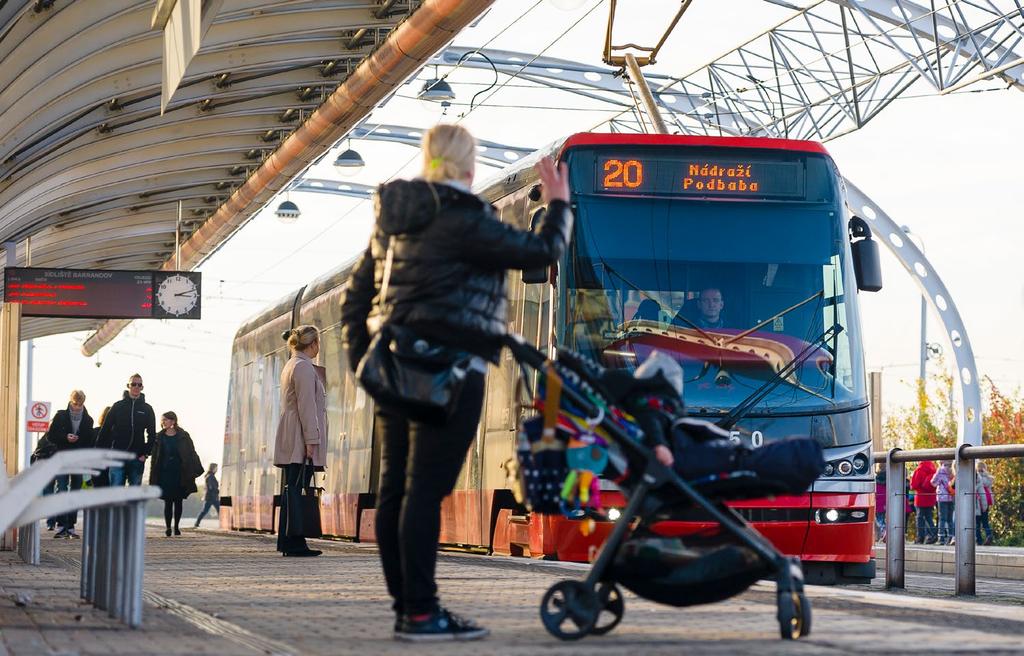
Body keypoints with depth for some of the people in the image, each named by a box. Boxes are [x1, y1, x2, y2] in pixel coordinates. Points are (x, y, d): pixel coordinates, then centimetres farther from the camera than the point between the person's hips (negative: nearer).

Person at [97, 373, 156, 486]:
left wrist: (146, 453, -2)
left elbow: (152, 434, 9)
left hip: (137, 458, 1)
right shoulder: (118, 406, 5)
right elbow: (105, 430, 4)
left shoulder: (147, 409, 8)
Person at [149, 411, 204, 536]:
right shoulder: (159, 437, 7)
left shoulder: (183, 436, 3)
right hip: (165, 473, 0)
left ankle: (176, 527, 14)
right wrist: (154, 477, 1)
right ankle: (168, 527, -3)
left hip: (179, 473, 0)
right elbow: (155, 457, 7)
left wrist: (196, 469, -7)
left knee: (178, 501, 4)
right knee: (168, 501, -4)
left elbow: (191, 454, 2)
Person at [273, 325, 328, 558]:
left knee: (291, 492, 10)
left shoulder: (291, 365, 21)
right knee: (297, 492, -11)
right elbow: (306, 406, -17)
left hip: (290, 443, 10)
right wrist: (311, 440, -19)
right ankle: (294, 543, -12)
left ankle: (287, 542, 10)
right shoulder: (304, 367, -11)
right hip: (300, 440, -10)